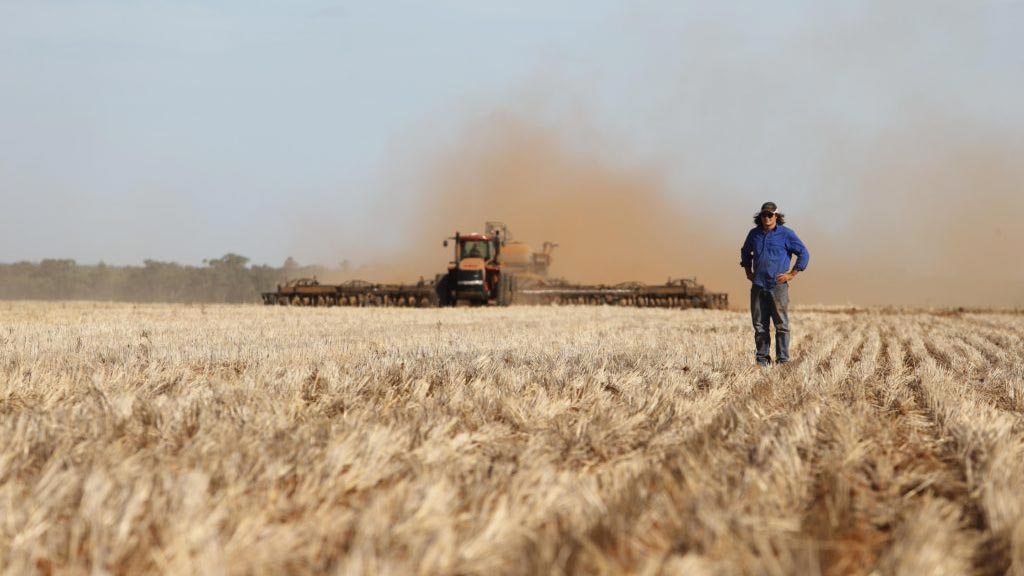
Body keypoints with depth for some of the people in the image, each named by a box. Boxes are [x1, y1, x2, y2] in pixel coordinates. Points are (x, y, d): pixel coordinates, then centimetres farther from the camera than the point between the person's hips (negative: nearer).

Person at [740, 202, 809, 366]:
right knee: (759, 325, 5)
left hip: (778, 286, -4)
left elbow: (804, 254, -1)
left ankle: (783, 360, 0)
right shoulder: (754, 234, 12)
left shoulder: (786, 234, -2)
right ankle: (762, 359, 11)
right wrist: (748, 272, 19)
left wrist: (792, 274, -5)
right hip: (758, 287, 4)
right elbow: (745, 252, 31)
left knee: (781, 325, -3)